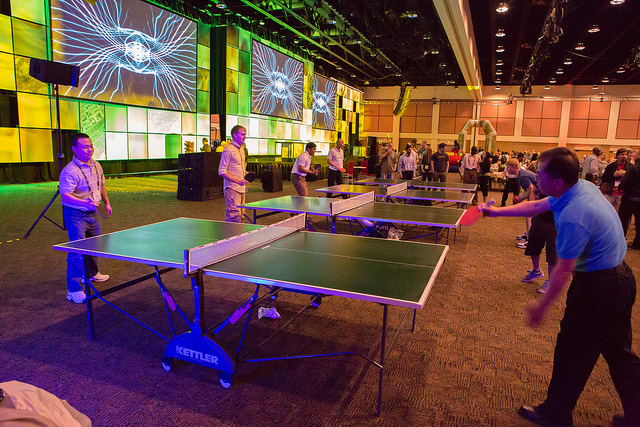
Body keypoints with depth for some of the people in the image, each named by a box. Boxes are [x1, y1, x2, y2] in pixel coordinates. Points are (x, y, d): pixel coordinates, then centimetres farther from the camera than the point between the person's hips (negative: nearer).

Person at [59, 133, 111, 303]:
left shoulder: (96, 166, 6)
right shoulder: (70, 171, -21)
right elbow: (65, 195, -29)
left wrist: (106, 202, 20)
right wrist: (85, 203, -42)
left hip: (93, 213, 8)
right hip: (76, 215, -8)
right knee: (77, 251, -11)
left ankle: (91, 274, 44)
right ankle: (74, 290, -5)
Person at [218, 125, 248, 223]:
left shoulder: (241, 150, 16)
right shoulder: (228, 150, -11)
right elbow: (222, 172, -15)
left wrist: (246, 174, 8)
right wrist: (238, 181, -22)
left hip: (241, 188, 9)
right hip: (232, 188, -9)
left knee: (240, 217, 11)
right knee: (234, 216, -14)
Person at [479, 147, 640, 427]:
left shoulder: (572, 217, -31)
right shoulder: (582, 187, -1)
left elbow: (564, 269, -25)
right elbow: (535, 207, 11)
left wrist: (542, 306, -14)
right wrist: (496, 212, 14)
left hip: (599, 287, -10)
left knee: (571, 352, 8)